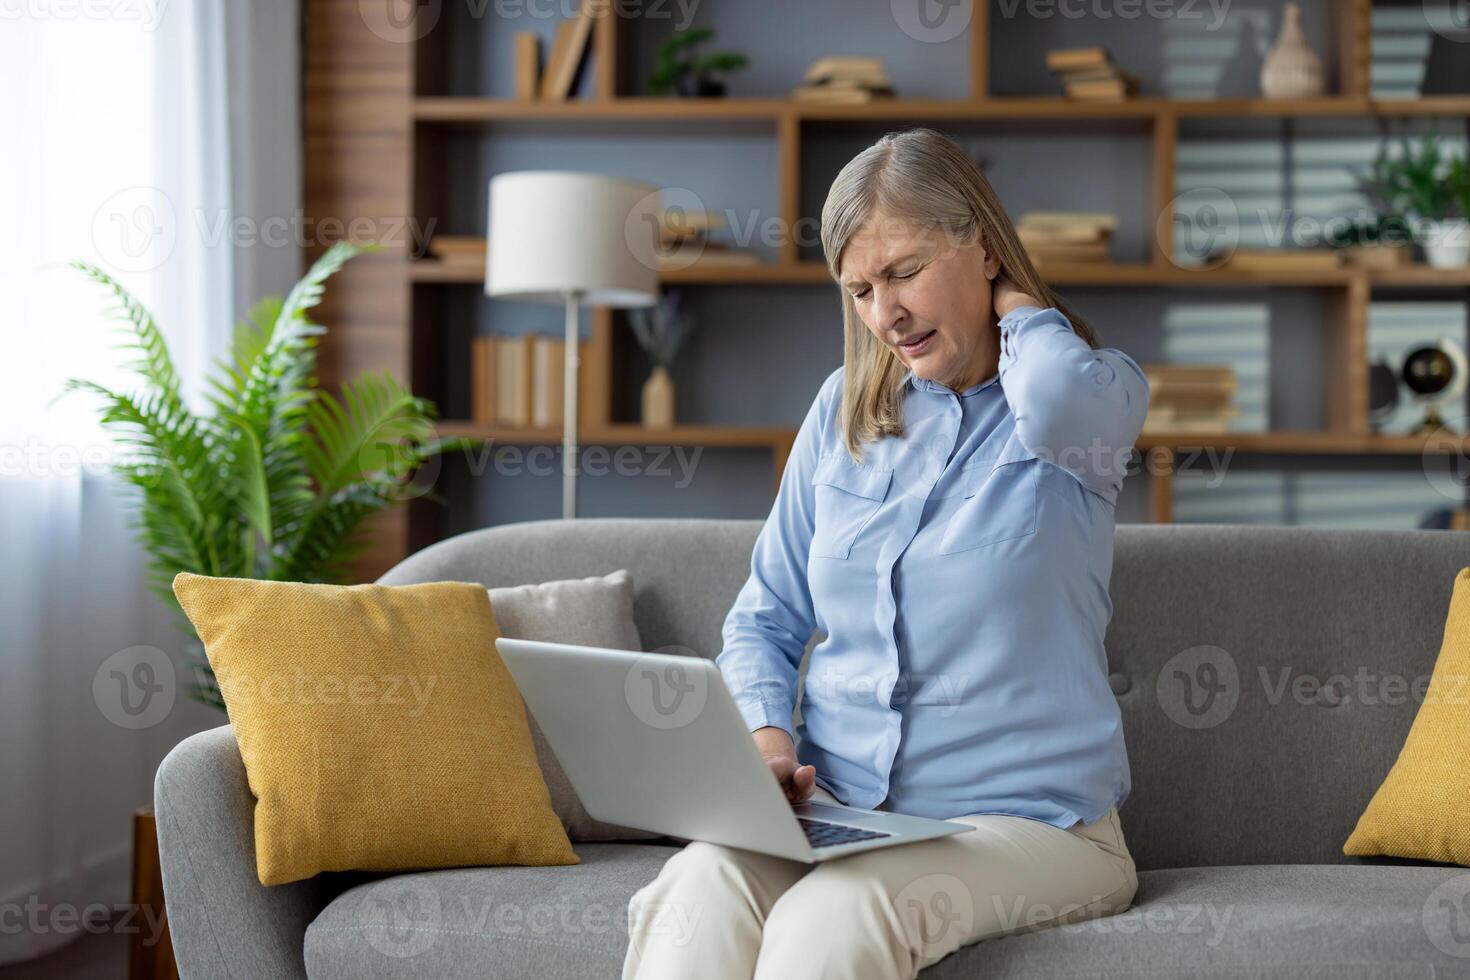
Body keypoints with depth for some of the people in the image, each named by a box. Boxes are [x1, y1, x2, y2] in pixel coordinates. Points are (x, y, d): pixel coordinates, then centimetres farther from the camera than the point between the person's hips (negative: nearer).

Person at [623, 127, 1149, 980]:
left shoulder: (1100, 392, 1)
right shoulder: (845, 410, 16)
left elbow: (1060, 407, -27)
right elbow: (765, 620, 20)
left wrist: (1017, 305, -4)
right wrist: (766, 738, -3)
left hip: (1029, 819, -4)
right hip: (835, 807, 4)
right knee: (698, 892, -31)